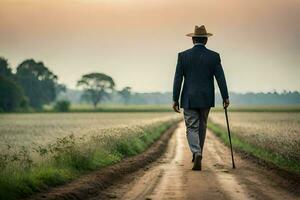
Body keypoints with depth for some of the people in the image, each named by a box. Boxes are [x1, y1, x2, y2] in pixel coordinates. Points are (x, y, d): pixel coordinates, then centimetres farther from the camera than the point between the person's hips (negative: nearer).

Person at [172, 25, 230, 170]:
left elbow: (178, 79, -5)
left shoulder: (183, 56, -4)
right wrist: (225, 97, 4)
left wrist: (175, 99, 0)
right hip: (206, 99, 1)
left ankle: (197, 154, -22)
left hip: (189, 99, -1)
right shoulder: (214, 56, -4)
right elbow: (220, 78, -4)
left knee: (192, 128, 0)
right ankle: (198, 154, 27)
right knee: (202, 126, 18)